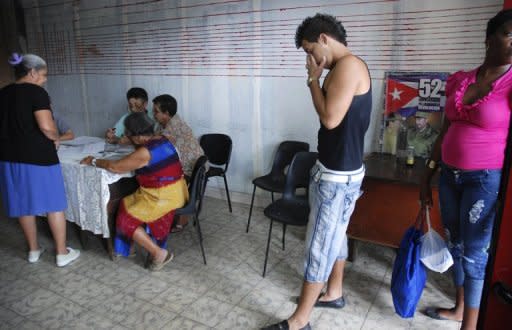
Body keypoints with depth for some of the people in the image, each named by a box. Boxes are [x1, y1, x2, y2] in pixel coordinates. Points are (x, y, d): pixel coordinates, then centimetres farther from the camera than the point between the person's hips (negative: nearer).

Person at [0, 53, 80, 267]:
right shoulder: (36, 92, -13)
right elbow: (46, 126, -22)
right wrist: (55, 139, -3)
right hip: (38, 157, -7)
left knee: (24, 204, 16)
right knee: (53, 204, 4)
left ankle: (33, 250, 29)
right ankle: (62, 253, 12)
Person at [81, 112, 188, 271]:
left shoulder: (144, 152, -21)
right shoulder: (162, 140, 5)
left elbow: (114, 167, -14)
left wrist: (94, 161, 2)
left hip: (163, 198, -9)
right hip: (175, 191, 9)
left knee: (126, 221, 3)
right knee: (127, 206, 19)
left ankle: (159, 253, 3)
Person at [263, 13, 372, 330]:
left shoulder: (348, 65, -18)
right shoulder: (346, 68, 13)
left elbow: (330, 119, -24)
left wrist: (313, 79, -14)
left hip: (338, 174, -10)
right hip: (342, 169, 10)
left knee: (319, 246, -1)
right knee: (335, 236, 22)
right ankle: (334, 293, 40)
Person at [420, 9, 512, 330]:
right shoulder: (458, 80, 4)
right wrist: (428, 176, 11)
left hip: (486, 180, -5)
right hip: (450, 175, 6)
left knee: (474, 252, 4)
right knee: (455, 243, 17)